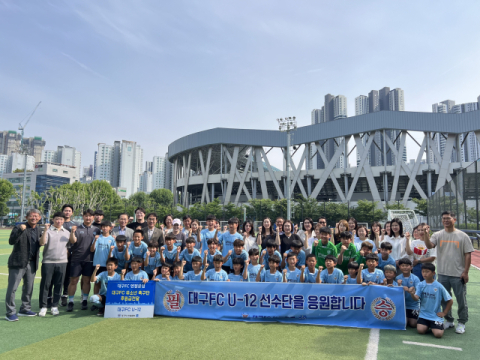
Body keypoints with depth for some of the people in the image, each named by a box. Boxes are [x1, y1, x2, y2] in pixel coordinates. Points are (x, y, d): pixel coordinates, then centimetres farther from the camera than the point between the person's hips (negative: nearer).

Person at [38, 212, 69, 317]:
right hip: (48, 262, -3)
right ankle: (43, 306, 13)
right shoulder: (48, 231, -2)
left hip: (62, 262, 3)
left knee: (58, 285, 7)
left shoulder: (67, 233, 10)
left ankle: (55, 306, 18)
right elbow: (42, 243, -16)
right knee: (45, 284, 1)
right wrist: (45, 230, -22)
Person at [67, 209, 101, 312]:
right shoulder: (77, 229, 2)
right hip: (77, 258, -2)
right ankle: (70, 302, 12)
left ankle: (84, 301, 19)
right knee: (73, 280, 1)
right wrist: (72, 232, -26)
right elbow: (73, 241, -11)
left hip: (89, 259, 2)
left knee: (86, 280, 8)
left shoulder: (96, 230, 10)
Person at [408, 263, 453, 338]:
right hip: (423, 314, 2)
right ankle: (428, 325, 17)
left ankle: (442, 326, 17)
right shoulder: (420, 285, -3)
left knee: (438, 334, -18)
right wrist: (412, 294, -37)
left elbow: (450, 301, 1)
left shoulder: (439, 286, -8)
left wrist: (444, 313, 0)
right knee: (420, 330, -17)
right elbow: (416, 298, -15)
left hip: (436, 315, -2)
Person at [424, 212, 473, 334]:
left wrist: (465, 272, -6)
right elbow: (429, 246, -15)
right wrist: (426, 234, -30)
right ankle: (448, 321, 29)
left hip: (458, 275, -2)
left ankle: (462, 323, 23)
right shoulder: (438, 235, 1)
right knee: (444, 299, 13)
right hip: (443, 274, 2)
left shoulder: (463, 236, -3)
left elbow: (468, 254, -2)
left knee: (461, 300, 7)